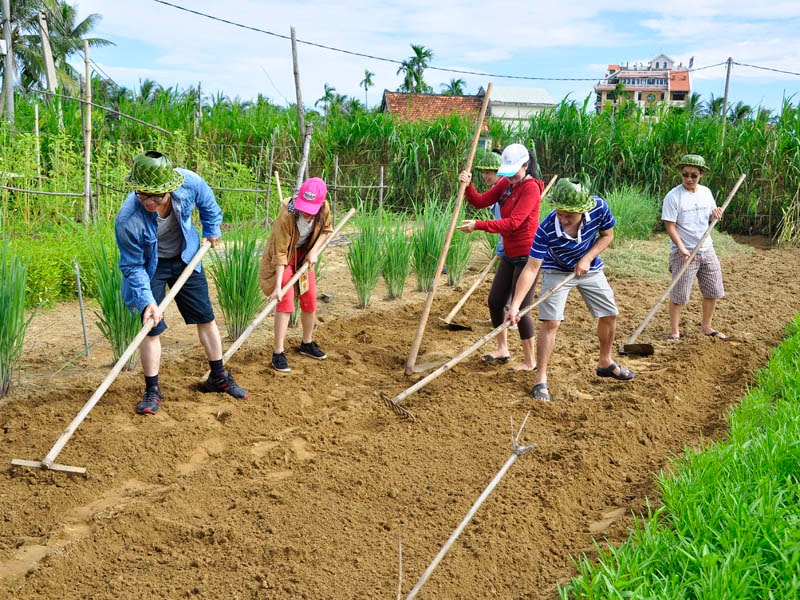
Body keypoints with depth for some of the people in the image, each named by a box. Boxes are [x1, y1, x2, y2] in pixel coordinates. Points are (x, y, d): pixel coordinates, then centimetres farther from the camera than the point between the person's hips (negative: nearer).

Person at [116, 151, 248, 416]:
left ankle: (218, 377, 27)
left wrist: (211, 229, 8)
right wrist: (146, 301, -30)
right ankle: (152, 391, 13)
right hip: (150, 266, -3)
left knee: (206, 318, 10)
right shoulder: (127, 220, -36)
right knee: (152, 328, -5)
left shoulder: (190, 183, -30)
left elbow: (208, 203, -3)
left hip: (186, 258, 4)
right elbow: (133, 266, -22)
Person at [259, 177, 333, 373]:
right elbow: (280, 254, -32)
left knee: (310, 299, 9)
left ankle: (307, 343, 29)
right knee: (285, 301, -15)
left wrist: (314, 251, -15)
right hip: (284, 256, -5)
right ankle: (278, 353, -10)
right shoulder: (287, 215, -36)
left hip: (304, 254, 5)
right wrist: (277, 286, -33)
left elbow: (326, 229, 0)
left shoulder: (324, 208, -23)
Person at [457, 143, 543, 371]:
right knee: (495, 301, 14)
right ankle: (502, 350, 31)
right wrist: (467, 187, -16)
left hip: (527, 255, -9)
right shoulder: (505, 183, 7)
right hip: (510, 254, 9)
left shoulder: (531, 188, -18)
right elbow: (480, 201, 3)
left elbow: (513, 222, -26)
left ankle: (530, 361, 10)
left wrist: (478, 225, -31)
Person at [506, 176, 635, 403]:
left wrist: (587, 258, -22)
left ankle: (605, 362, 37)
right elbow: (531, 268, -33)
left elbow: (607, 235, -7)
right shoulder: (546, 229, -35)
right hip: (557, 271, -4)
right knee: (551, 322, -16)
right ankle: (541, 381, -5)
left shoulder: (599, 207, -28)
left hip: (590, 269, 4)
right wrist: (515, 305, -41)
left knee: (609, 315, 12)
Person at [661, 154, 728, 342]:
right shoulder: (673, 196, -14)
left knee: (713, 291, 14)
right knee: (679, 295, -3)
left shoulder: (706, 192, 4)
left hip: (707, 249, 6)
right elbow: (670, 227, -17)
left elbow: (712, 215, 17)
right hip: (683, 252, -6)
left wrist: (717, 214, -7)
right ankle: (674, 331, 12)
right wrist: (682, 249, -28)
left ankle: (706, 327, 30)